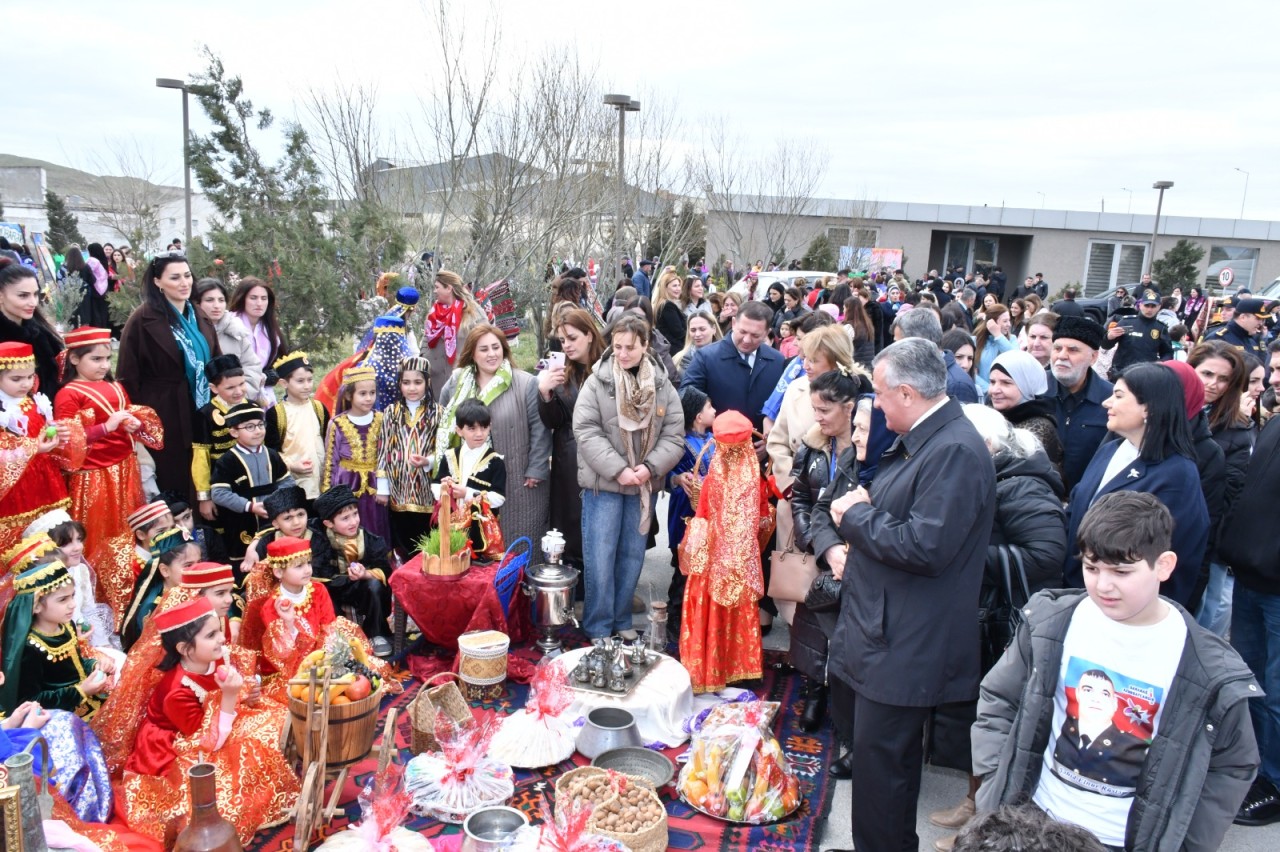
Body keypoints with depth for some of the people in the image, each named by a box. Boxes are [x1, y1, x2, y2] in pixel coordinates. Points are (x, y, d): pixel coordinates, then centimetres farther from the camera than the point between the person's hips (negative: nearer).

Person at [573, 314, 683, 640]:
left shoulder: (663, 386, 1)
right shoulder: (596, 382, -7)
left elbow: (674, 436, -1)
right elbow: (586, 432, -12)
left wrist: (650, 468, -15)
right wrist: (618, 470, -19)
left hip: (643, 485, 3)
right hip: (603, 482, -3)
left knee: (633, 555, 13)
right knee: (600, 556, 1)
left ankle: (621, 619, 29)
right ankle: (598, 627, 14)